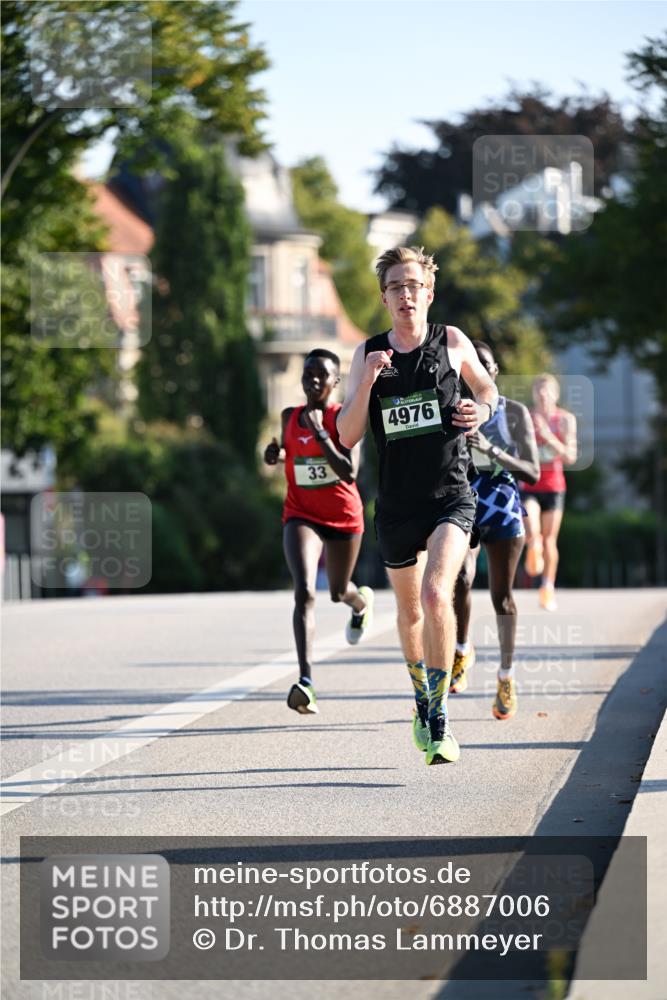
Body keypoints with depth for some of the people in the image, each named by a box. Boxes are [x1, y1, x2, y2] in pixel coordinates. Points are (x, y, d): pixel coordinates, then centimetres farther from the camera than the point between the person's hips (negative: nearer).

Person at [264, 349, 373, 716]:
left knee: (338, 592, 21)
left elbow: (350, 472, -22)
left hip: (343, 516, -1)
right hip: (301, 515, 1)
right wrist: (276, 452, -1)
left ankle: (361, 601, 62)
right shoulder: (289, 417, 2)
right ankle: (305, 680, -30)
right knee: (304, 592, -20)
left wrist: (320, 433, -27)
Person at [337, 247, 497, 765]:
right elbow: (347, 437, 0)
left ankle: (440, 715, -16)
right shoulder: (368, 354, 3)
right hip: (397, 502, 3)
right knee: (410, 611, 17)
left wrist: (480, 411, -3)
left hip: (451, 495, -3)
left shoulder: (451, 342, 1)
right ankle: (422, 702, 42)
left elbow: (487, 388, 20)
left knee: (436, 595, -24)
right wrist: (366, 383, -15)